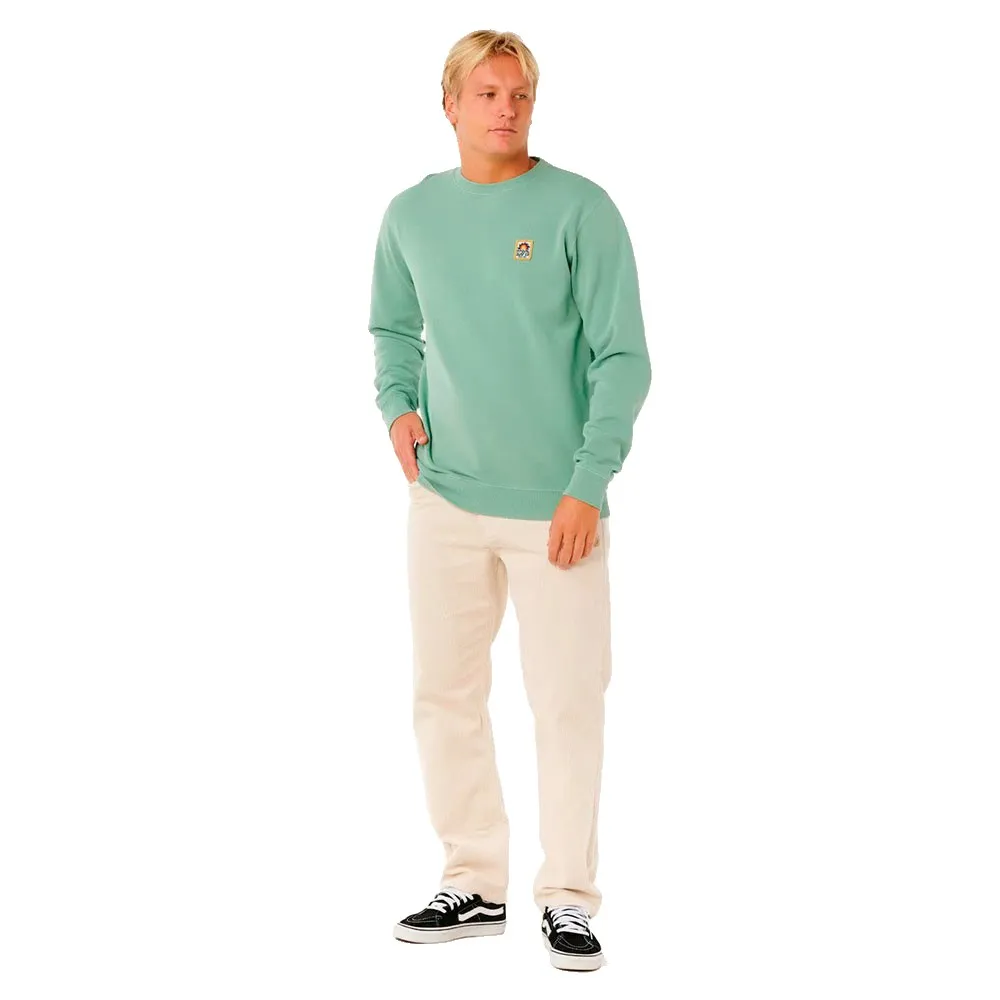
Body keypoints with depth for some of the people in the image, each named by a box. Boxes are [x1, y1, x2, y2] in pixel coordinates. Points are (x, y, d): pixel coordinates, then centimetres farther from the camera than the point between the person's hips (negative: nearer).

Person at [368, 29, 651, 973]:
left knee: (567, 702, 0)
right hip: (445, 500, 4)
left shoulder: (580, 209, -6)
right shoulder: (412, 213, 7)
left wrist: (588, 483, -15)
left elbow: (624, 358, -8)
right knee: (444, 695, 10)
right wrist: (398, 403, 2)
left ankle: (568, 897, 13)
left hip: (555, 507, -4)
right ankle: (472, 885, 23)